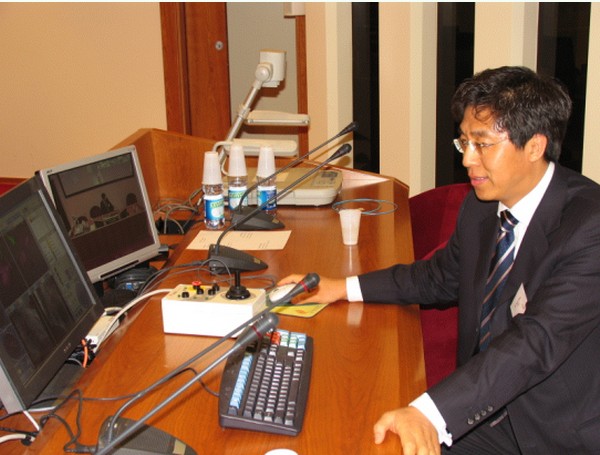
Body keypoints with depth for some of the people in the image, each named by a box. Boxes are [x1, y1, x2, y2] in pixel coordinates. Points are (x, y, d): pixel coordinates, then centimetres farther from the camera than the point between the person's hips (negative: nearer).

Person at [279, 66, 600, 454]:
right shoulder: (482, 205, 2)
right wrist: (346, 288, 11)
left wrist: (429, 413, -41)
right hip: (488, 407, 6)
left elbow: (538, 338, -32)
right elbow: (441, 276, 19)